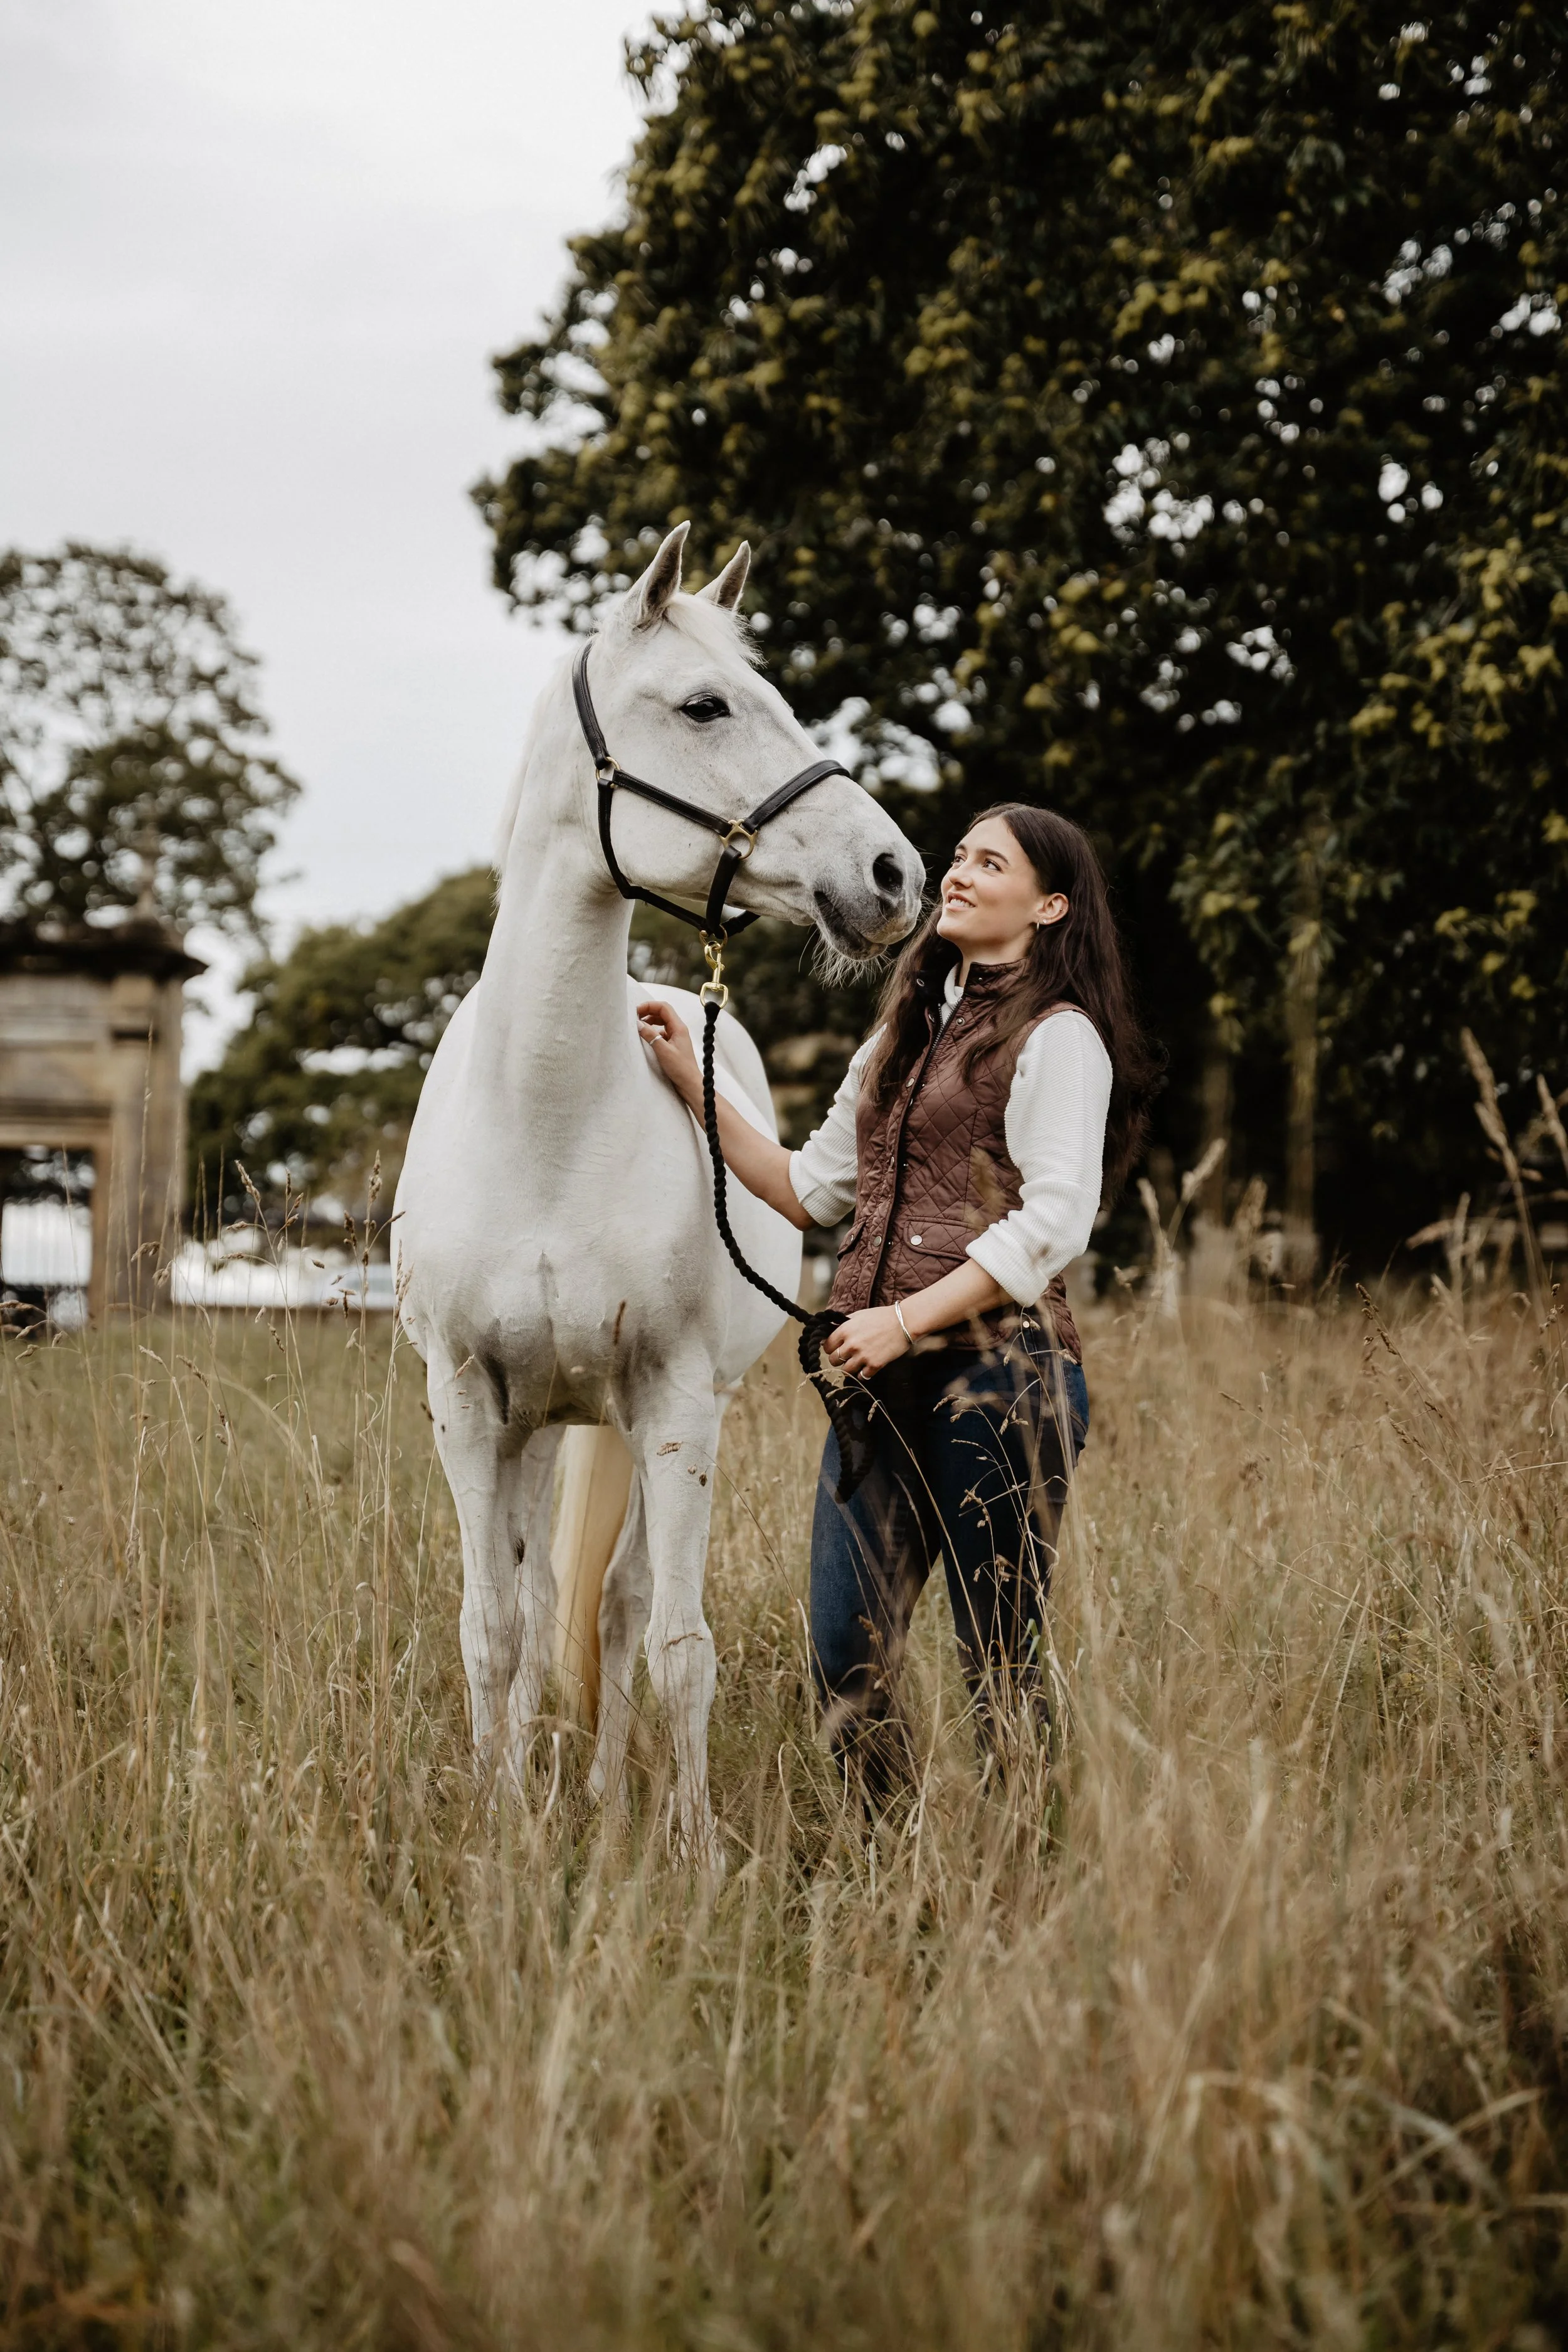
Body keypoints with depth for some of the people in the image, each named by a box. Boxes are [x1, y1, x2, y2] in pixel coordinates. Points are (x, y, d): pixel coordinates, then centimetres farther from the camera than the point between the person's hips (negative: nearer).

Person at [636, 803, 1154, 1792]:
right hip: (886, 1380, 7)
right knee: (846, 1667, 4)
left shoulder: (1057, 1038, -3)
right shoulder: (907, 1034, 20)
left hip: (996, 1367, -7)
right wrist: (696, 1086, 15)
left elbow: (1053, 1224, -13)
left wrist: (905, 1318, -18)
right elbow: (811, 1188, 23)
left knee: (999, 1669, -1)